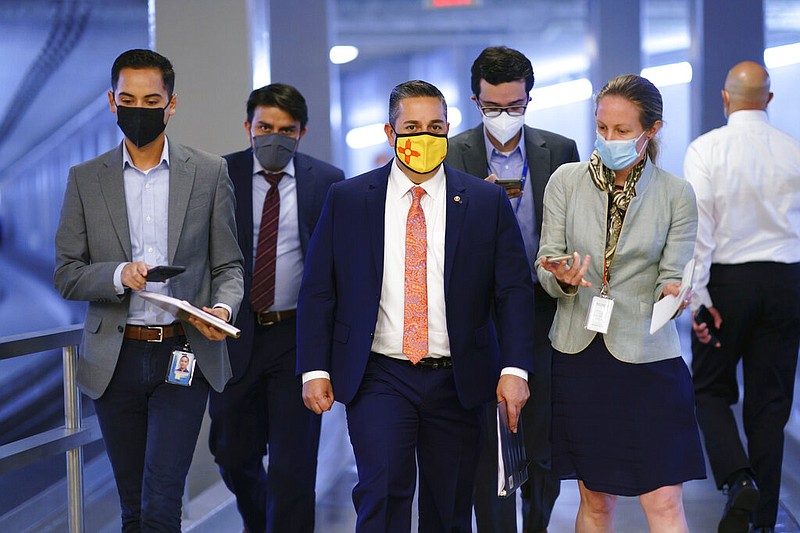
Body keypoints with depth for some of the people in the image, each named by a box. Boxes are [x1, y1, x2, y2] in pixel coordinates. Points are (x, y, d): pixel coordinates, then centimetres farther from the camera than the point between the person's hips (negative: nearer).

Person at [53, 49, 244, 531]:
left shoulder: (210, 173, 4)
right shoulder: (85, 179, 6)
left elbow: (228, 265, 6)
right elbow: (66, 275, 4)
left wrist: (223, 308, -16)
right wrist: (118, 275, -16)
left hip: (183, 355, -2)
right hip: (115, 360, 2)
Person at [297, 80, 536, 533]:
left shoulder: (488, 202, 2)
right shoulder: (347, 199, 3)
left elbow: (515, 290, -1)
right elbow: (318, 291, 4)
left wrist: (515, 368, -11)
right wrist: (315, 369, -3)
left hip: (457, 381, 1)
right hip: (379, 377, -1)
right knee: (383, 491, -17)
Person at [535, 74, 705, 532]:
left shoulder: (676, 194, 0)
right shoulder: (566, 181, 3)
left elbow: (671, 275, -1)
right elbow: (545, 263, 3)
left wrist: (672, 292, -25)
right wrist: (563, 279, -20)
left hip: (647, 356, -2)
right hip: (579, 353, 2)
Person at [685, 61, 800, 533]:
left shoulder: (706, 149, -8)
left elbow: (697, 226, -13)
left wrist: (698, 295, -10)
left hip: (726, 281, -2)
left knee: (711, 389, 13)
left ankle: (738, 478, -10)